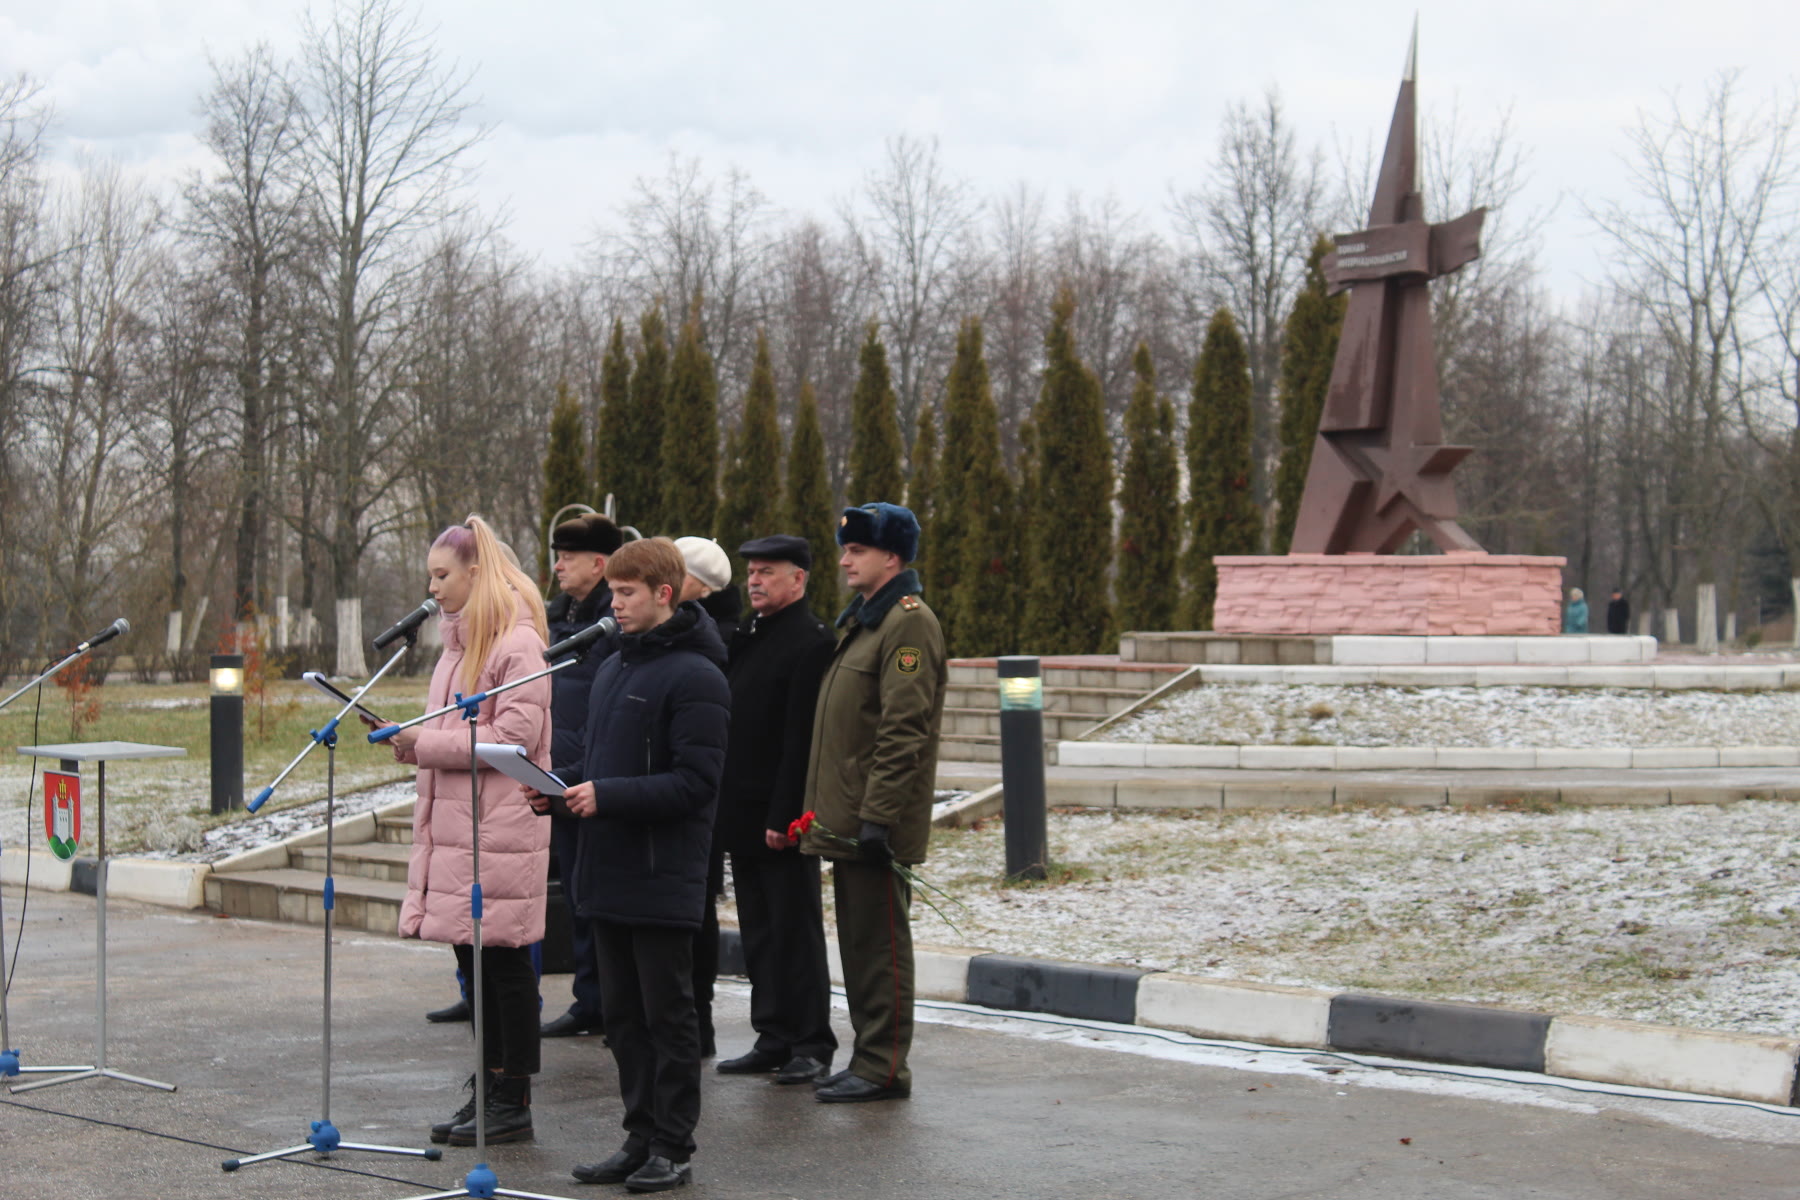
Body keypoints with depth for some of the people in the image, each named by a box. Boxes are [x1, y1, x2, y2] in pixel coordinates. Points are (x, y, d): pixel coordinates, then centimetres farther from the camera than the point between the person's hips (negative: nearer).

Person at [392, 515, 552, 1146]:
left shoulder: (518, 643, -11)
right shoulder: (460, 641, 18)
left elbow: (514, 735, -18)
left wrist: (426, 744, -14)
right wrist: (415, 743, 5)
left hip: (500, 830, -9)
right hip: (454, 826, 9)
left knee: (504, 962, -3)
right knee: (473, 959, 11)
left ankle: (514, 1102, 4)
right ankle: (490, 1091, 20)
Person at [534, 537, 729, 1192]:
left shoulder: (695, 677, -13)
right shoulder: (611, 669, 14)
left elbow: (695, 783, -19)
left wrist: (607, 796, -24)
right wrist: (558, 790, 2)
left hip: (662, 882, -8)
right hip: (608, 874, 8)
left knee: (667, 1015, 2)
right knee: (622, 1015, 14)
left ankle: (673, 1149, 11)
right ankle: (640, 1137, 23)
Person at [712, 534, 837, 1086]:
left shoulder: (811, 642, -13)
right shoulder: (746, 636, 15)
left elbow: (801, 739, -18)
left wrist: (783, 817, -21)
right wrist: (726, 810, 13)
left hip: (783, 820, -9)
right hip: (743, 815, 9)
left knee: (796, 932, -1)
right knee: (759, 935, 13)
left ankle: (812, 1045, 7)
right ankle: (773, 1039, 20)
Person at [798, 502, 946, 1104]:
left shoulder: (908, 622, -13)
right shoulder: (860, 620, 19)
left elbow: (903, 732, -20)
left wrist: (877, 816, -23)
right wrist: (824, 809, 20)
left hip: (875, 822, -10)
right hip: (846, 820, 10)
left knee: (879, 942, -5)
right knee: (858, 941, 14)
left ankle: (883, 1069, 1)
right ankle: (869, 1059, 21)